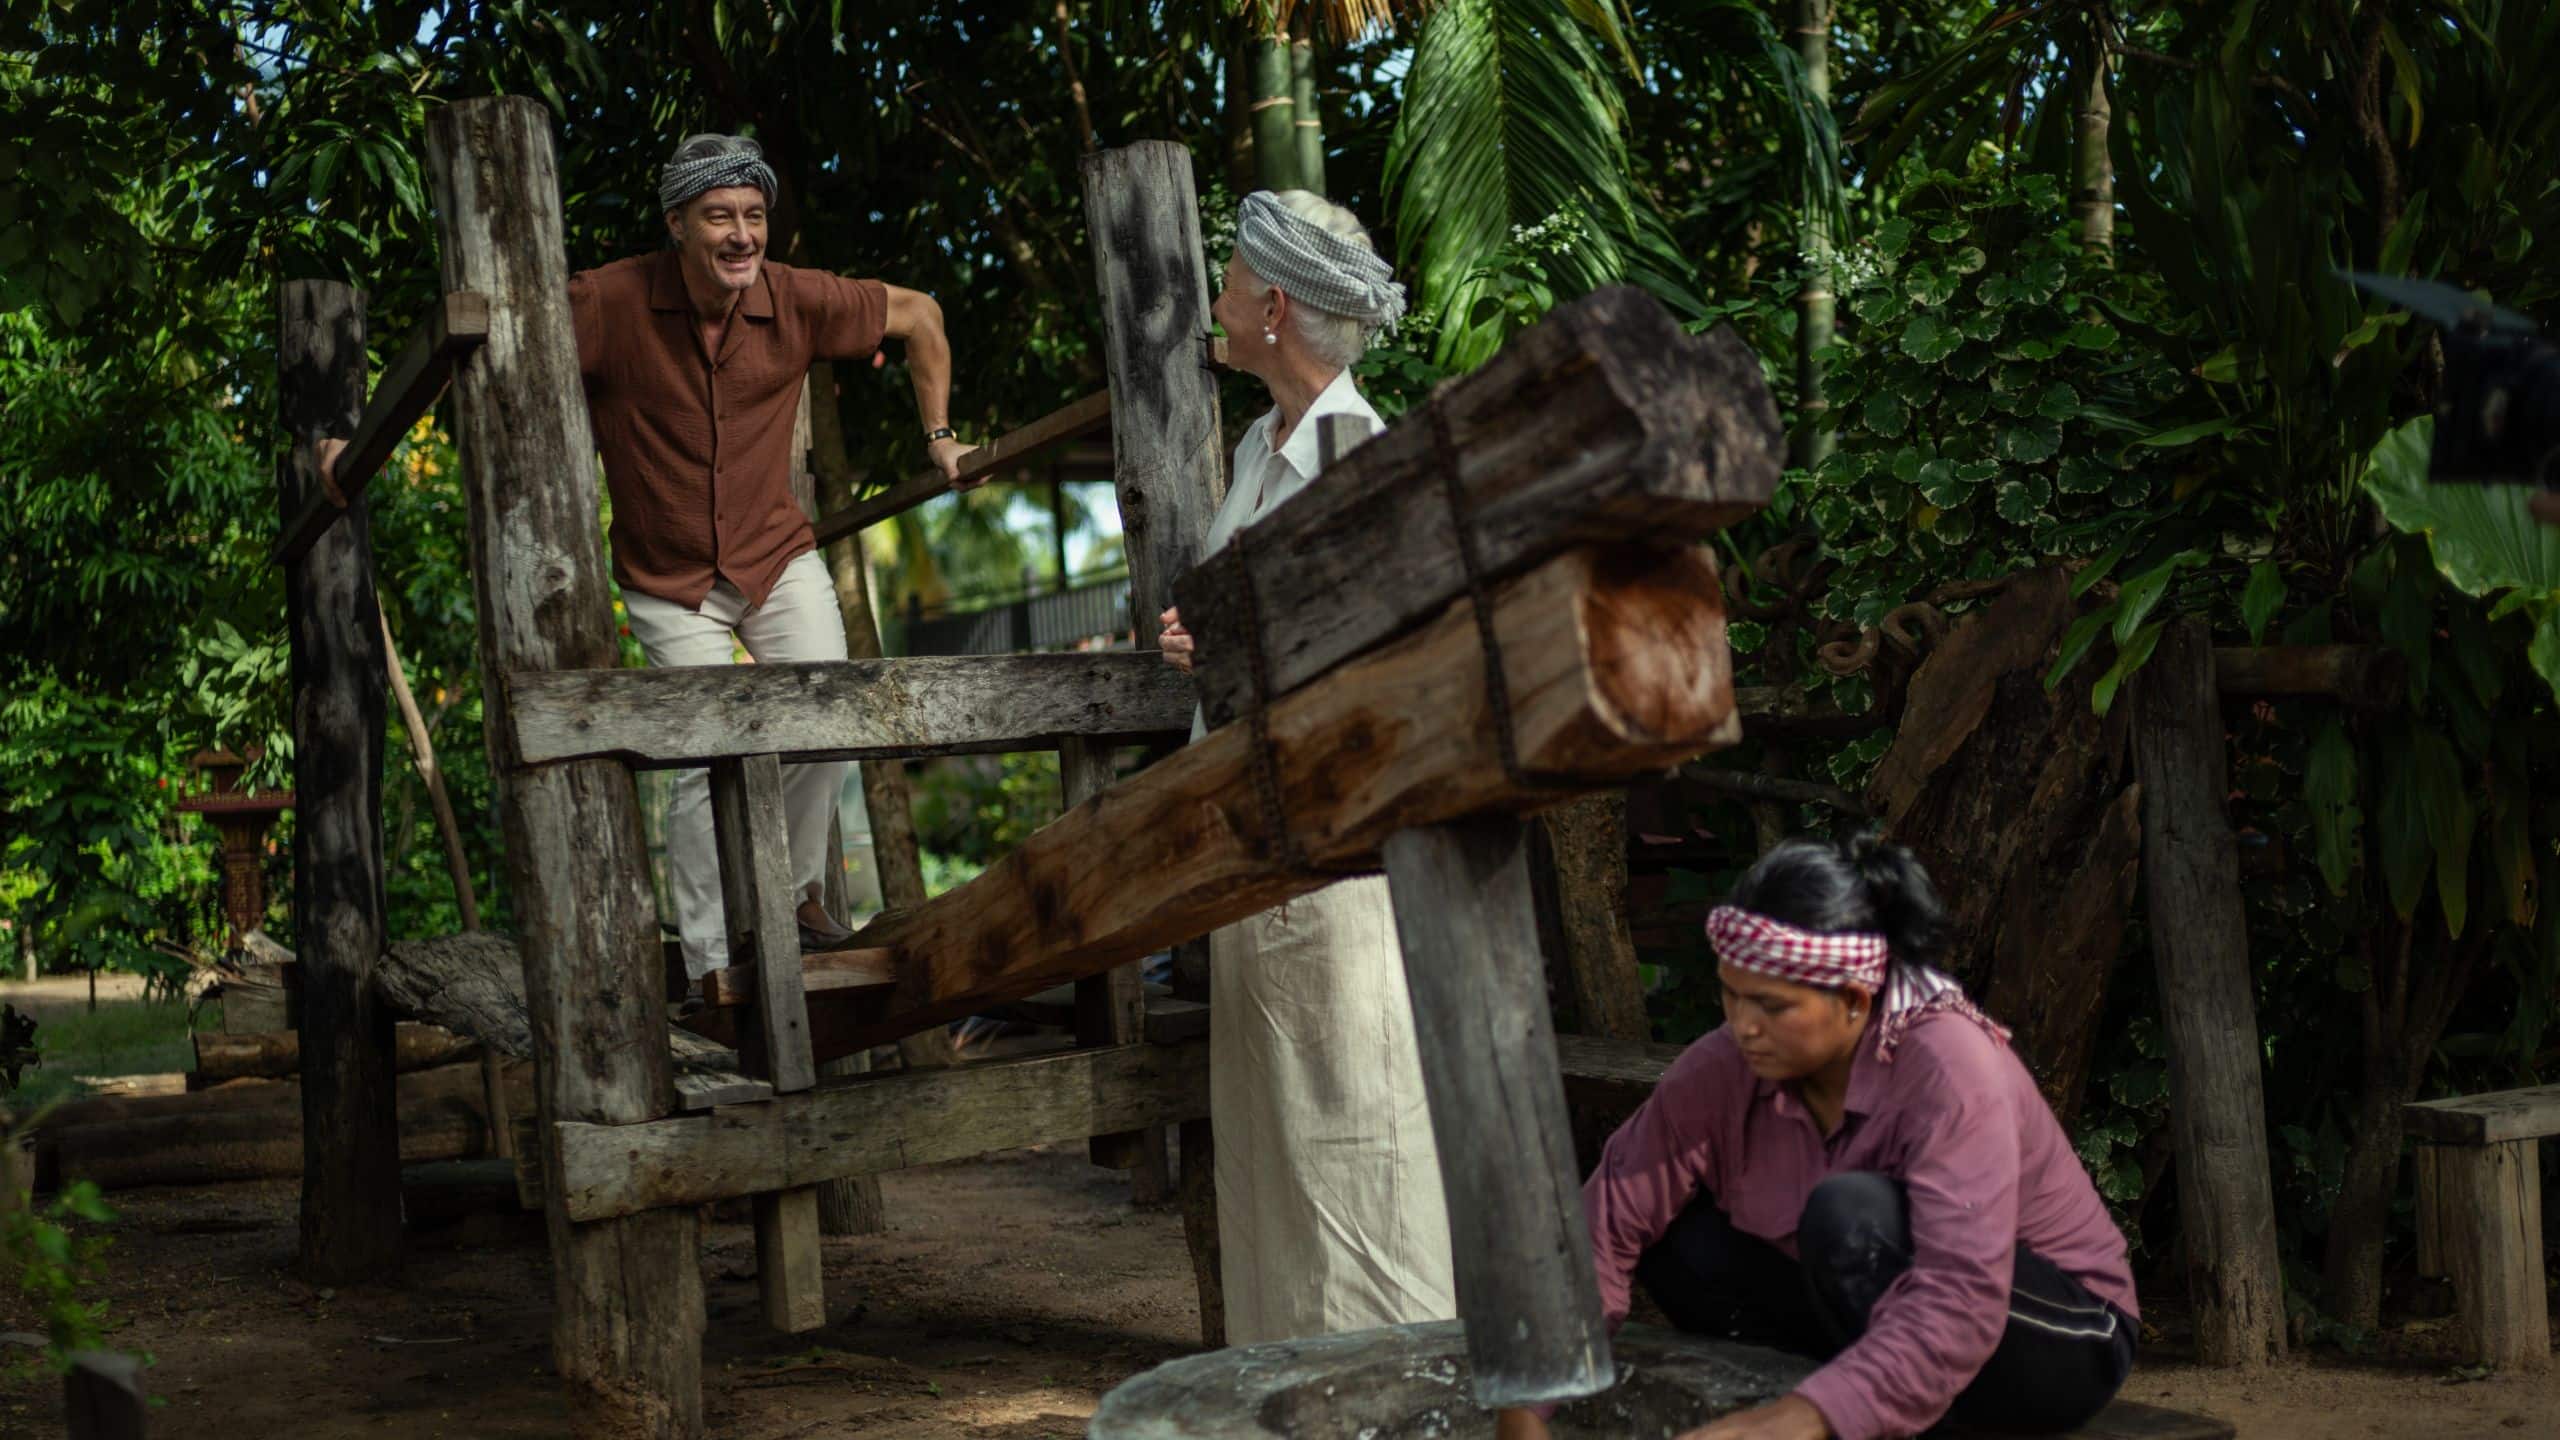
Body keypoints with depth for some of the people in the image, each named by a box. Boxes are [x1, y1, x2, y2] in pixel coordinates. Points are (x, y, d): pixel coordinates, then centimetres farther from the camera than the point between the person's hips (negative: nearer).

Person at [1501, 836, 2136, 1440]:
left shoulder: (1949, 1067, -30)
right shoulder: (1720, 1071, -14)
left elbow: (1962, 1304, -39)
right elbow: (1607, 1222, -15)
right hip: (1871, 1321, 6)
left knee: (1849, 1212, -32)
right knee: (1680, 1240, -14)